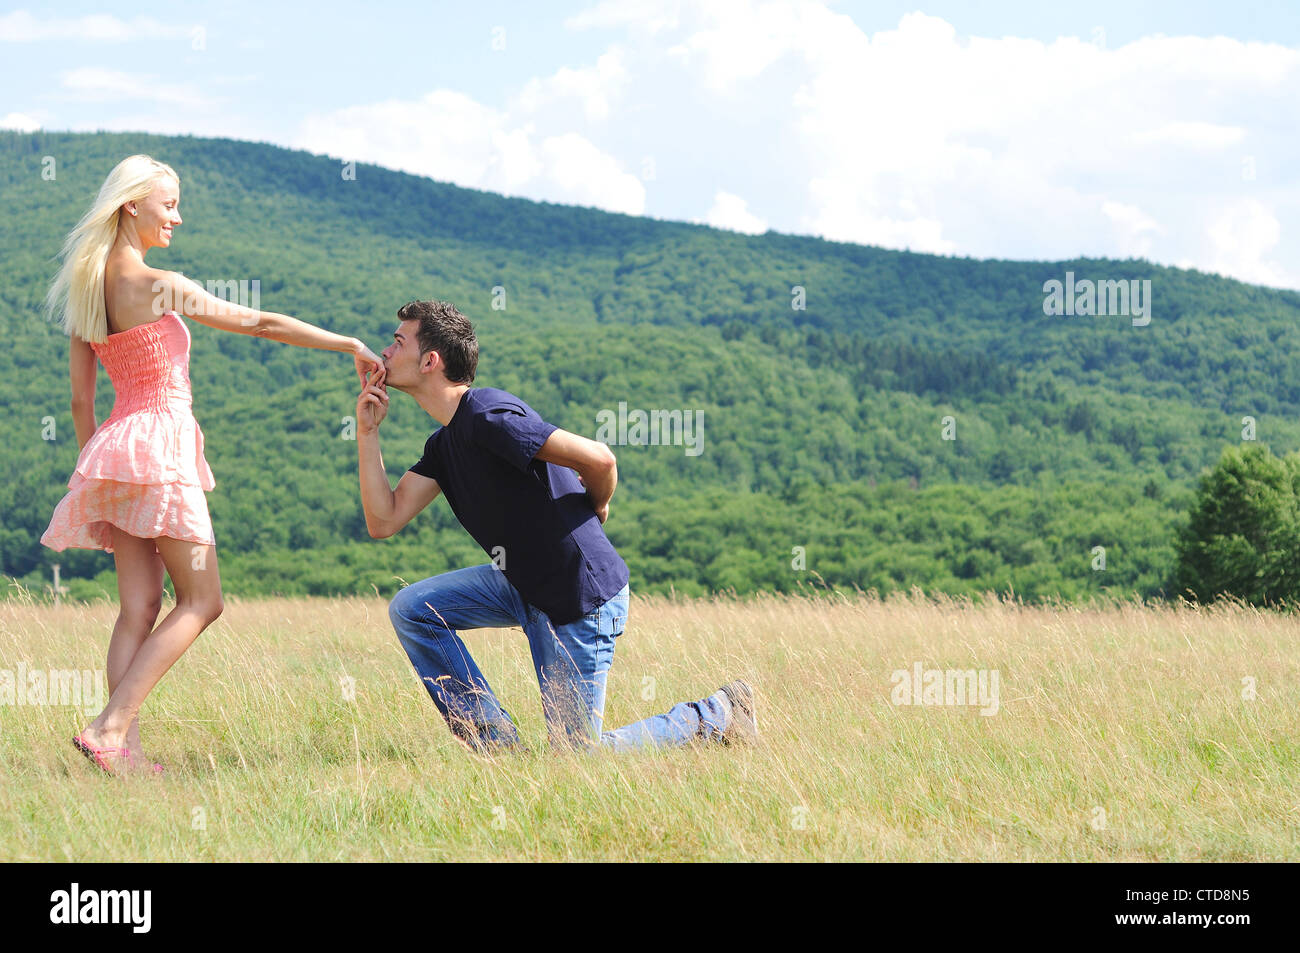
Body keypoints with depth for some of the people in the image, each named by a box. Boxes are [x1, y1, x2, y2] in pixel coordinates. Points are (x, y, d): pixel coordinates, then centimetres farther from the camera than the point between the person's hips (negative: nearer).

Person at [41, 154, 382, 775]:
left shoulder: (85, 289, 10)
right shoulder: (160, 288, -12)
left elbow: (81, 398, 13)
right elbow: (261, 323, -8)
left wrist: (93, 464, 21)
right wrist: (351, 345, -1)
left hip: (114, 445, 8)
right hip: (159, 442, -8)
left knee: (139, 608, 5)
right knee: (201, 601, -1)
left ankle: (122, 749, -5)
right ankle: (110, 727, -12)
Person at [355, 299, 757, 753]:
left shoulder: (488, 416, -23)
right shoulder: (444, 443, 8)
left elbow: (599, 459, -27)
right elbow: (384, 521, 4)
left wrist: (594, 511, -4)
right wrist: (367, 433, -1)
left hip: (582, 598, -9)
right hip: (523, 587, 9)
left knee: (577, 756, -4)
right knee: (410, 609, 0)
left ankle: (716, 716, 12)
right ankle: (496, 748, 4)